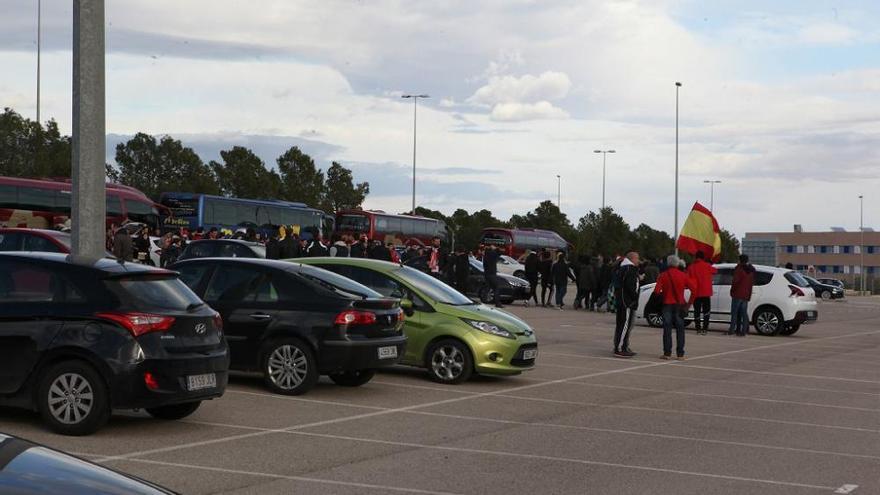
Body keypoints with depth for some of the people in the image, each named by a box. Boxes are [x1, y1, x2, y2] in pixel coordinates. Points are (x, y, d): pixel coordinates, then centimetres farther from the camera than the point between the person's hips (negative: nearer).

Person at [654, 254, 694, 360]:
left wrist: (663, 293, 7)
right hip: (679, 304, 1)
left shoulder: (663, 275, -6)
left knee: (667, 329, 4)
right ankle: (680, 354, 2)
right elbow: (693, 288, -9)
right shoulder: (683, 275, -3)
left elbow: (656, 291, -13)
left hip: (667, 304, -1)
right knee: (680, 329, 5)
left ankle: (667, 353, 1)